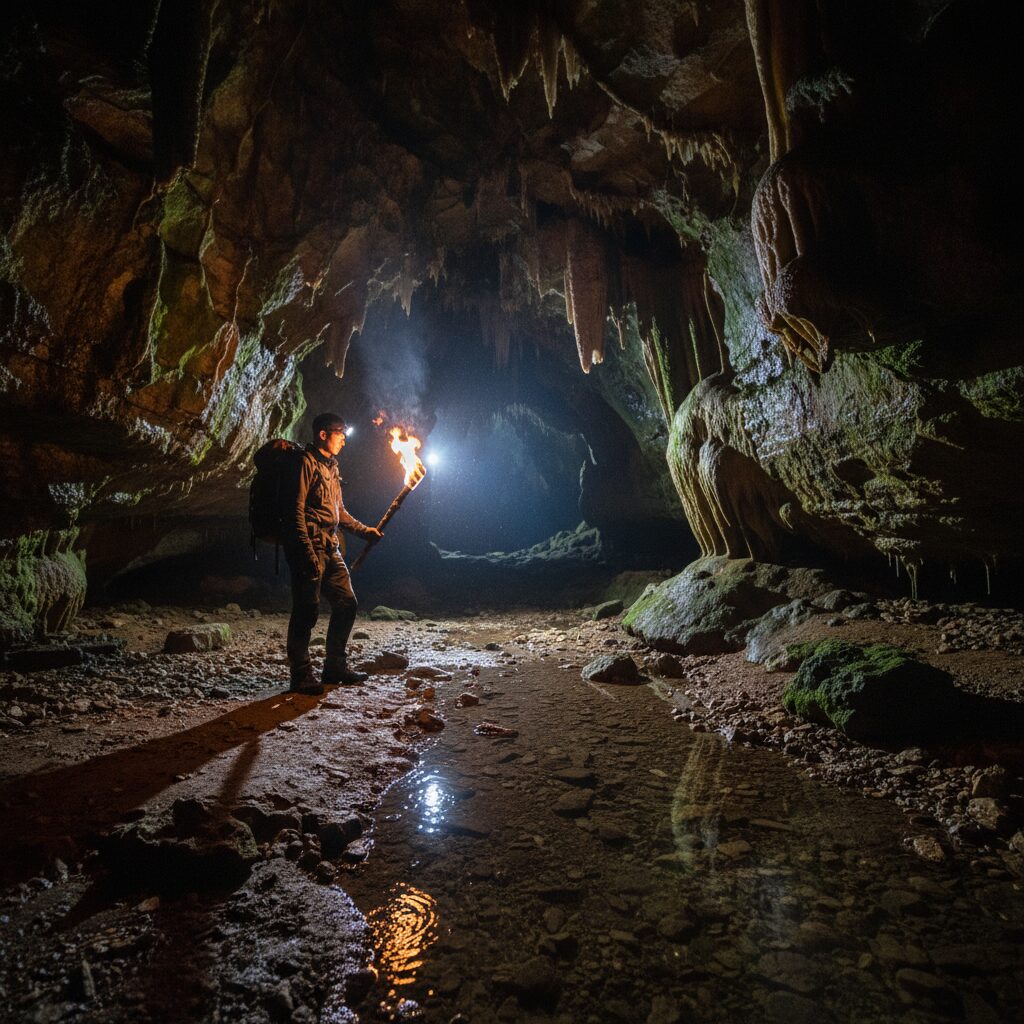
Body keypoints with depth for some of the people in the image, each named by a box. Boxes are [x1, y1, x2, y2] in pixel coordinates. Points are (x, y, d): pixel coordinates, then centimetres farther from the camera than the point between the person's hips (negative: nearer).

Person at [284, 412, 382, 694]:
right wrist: (308, 552, -21)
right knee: (306, 610, -4)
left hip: (331, 549, 9)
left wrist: (364, 529, 17)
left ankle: (335, 667, 20)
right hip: (309, 547, -9)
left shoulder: (331, 467, 21)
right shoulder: (306, 463, -7)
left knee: (346, 603, 9)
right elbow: (297, 510, -15)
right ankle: (301, 676, 6)